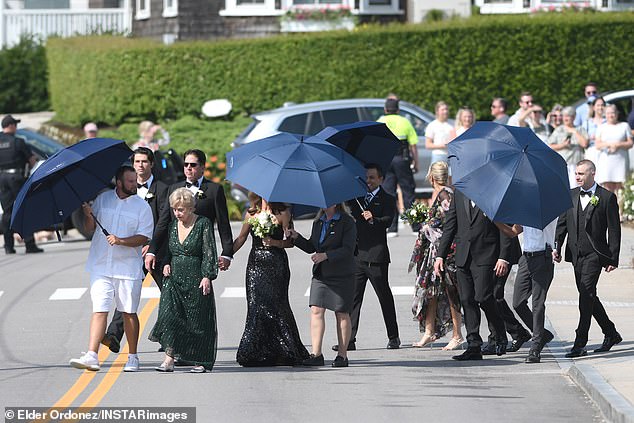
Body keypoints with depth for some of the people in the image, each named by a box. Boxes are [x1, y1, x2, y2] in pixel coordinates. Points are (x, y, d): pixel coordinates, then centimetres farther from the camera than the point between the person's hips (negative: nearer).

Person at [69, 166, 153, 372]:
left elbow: (143, 237, -5)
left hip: (128, 268, -1)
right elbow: (91, 228, 14)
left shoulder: (141, 206, 0)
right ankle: (92, 356, -14)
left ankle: (132, 357, 16)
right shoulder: (103, 199, 7)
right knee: (99, 310, -7)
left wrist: (121, 241, -19)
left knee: (129, 313, 5)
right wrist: (89, 216, -7)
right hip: (101, 265, 1)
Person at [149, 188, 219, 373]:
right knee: (169, 314, -12)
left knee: (197, 319, 0)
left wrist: (207, 276, -14)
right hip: (174, 278, 4)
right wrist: (166, 264, 4)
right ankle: (169, 358, -15)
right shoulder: (172, 225, 12)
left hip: (196, 279, -4)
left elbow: (209, 253, -6)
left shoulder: (203, 224, -4)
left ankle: (200, 361, 10)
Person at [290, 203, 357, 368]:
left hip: (341, 275, -6)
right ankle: (316, 354, -7)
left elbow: (348, 249, -15)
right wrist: (296, 237, 2)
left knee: (342, 314, 1)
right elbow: (311, 247, 18)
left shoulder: (347, 222, -8)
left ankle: (342, 354, 8)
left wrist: (326, 255, -24)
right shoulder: (318, 222, 13)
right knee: (316, 310, -5)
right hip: (320, 274, 6)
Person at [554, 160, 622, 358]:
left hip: (595, 253, -6)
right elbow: (562, 222, 13)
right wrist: (557, 246, -1)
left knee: (587, 295, -14)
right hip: (576, 253, 6)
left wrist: (613, 259, -7)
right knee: (588, 296, 11)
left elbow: (614, 230, -3)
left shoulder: (607, 197, -3)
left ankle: (580, 344, -14)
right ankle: (611, 334, 27)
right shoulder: (570, 195, 11)